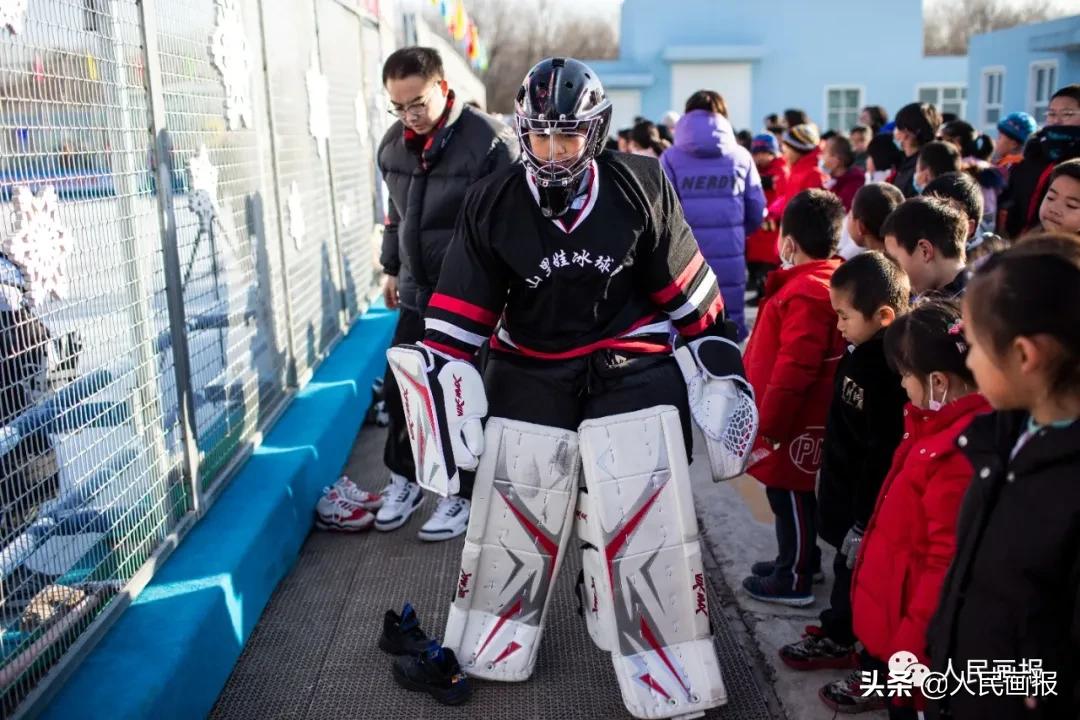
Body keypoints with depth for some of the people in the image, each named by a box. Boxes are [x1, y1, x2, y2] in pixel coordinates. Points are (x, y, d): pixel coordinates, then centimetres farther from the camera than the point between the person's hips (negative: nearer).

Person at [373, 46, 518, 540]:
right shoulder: (393, 145, 5)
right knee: (399, 388, 11)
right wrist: (391, 269, 23)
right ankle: (404, 479, 32)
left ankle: (462, 494, 21)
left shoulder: (489, 141, -17)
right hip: (417, 293, 6)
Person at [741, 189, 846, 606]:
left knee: (789, 494, 3)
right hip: (802, 417, 10)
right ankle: (800, 560, 36)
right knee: (790, 493, 21)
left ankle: (793, 581, 16)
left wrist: (769, 423, -19)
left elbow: (794, 368, -26)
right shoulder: (822, 281, 7)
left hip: (792, 422, -10)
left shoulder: (805, 294, -24)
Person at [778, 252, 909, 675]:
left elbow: (883, 457, -26)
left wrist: (864, 520, -21)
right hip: (846, 488, 10)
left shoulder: (890, 371, -28)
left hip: (869, 505, -9)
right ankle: (838, 632, 40)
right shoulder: (862, 350, 2)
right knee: (848, 565, 24)